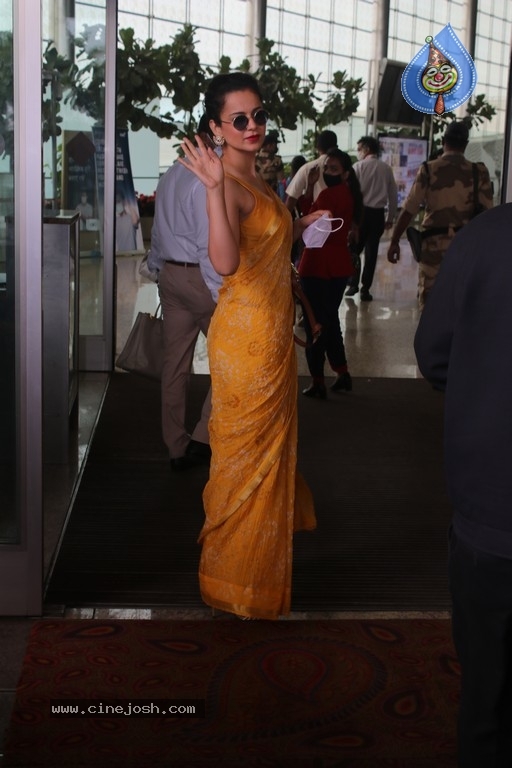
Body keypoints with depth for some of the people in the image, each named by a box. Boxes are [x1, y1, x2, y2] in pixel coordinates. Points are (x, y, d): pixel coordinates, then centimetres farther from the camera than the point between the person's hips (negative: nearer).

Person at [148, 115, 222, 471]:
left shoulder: (171, 175, 11)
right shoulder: (208, 181, -17)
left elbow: (159, 231, 17)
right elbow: (210, 245, -21)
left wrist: (157, 269, 25)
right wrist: (221, 296, -20)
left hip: (170, 274, 9)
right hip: (198, 277, -9)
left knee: (176, 362, 11)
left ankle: (177, 446, 19)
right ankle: (203, 438, 5)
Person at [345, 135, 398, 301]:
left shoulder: (359, 166, -5)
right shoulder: (386, 168, 6)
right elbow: (393, 195, 9)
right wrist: (390, 217, 17)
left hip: (361, 211, -2)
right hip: (378, 214, 3)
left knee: (354, 250, 12)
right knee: (371, 252, 6)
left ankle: (353, 284, 10)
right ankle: (365, 289, 7)